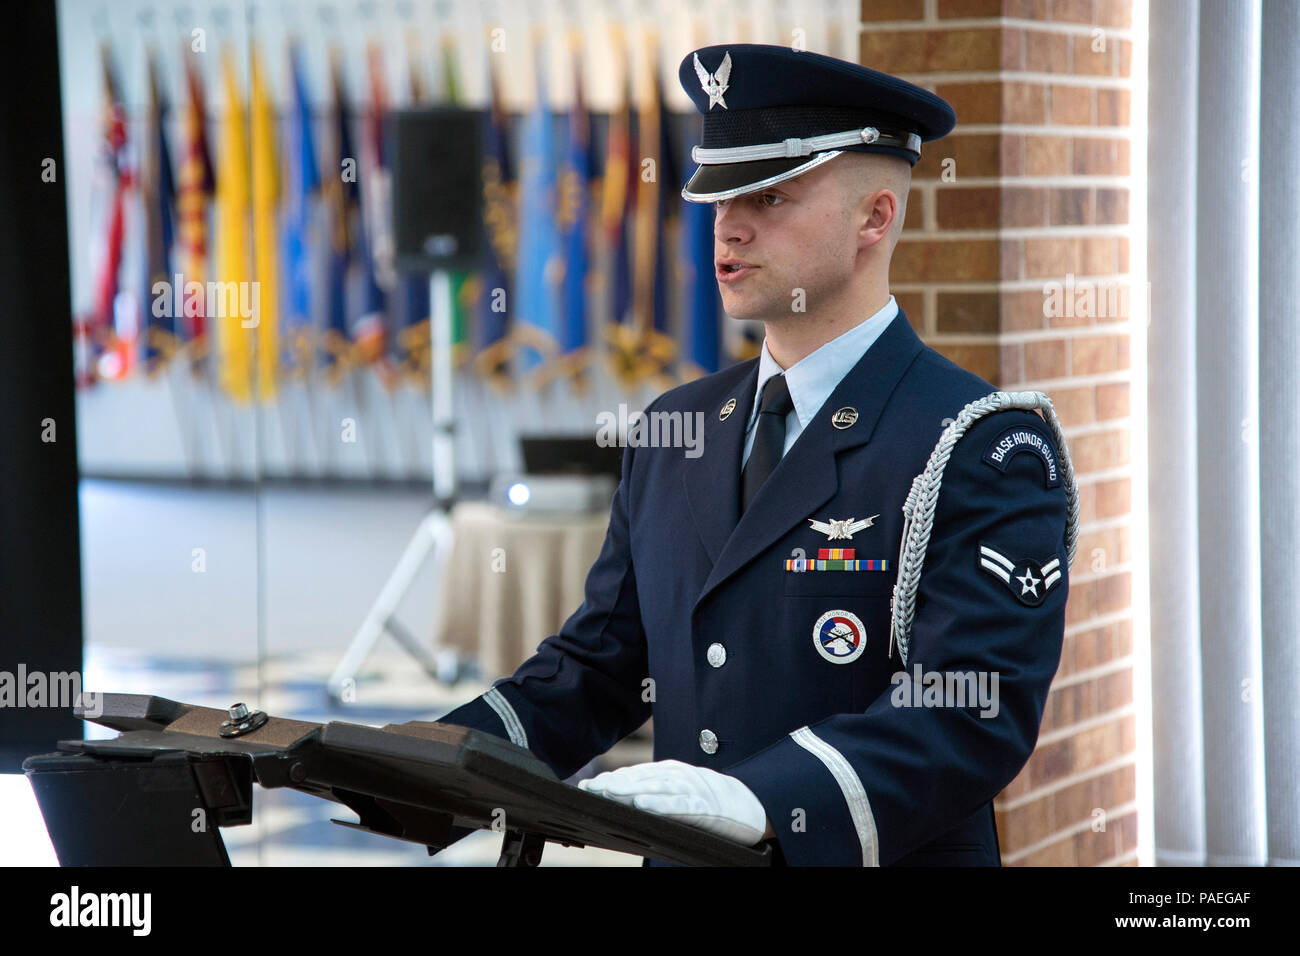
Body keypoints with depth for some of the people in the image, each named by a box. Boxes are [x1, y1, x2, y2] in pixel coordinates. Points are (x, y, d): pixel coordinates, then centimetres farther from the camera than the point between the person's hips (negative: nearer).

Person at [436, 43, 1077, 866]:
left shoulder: (983, 449, -10)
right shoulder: (675, 430, 10)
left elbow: (976, 712, -21)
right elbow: (602, 660, 13)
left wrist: (761, 802, -33)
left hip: (887, 859, -5)